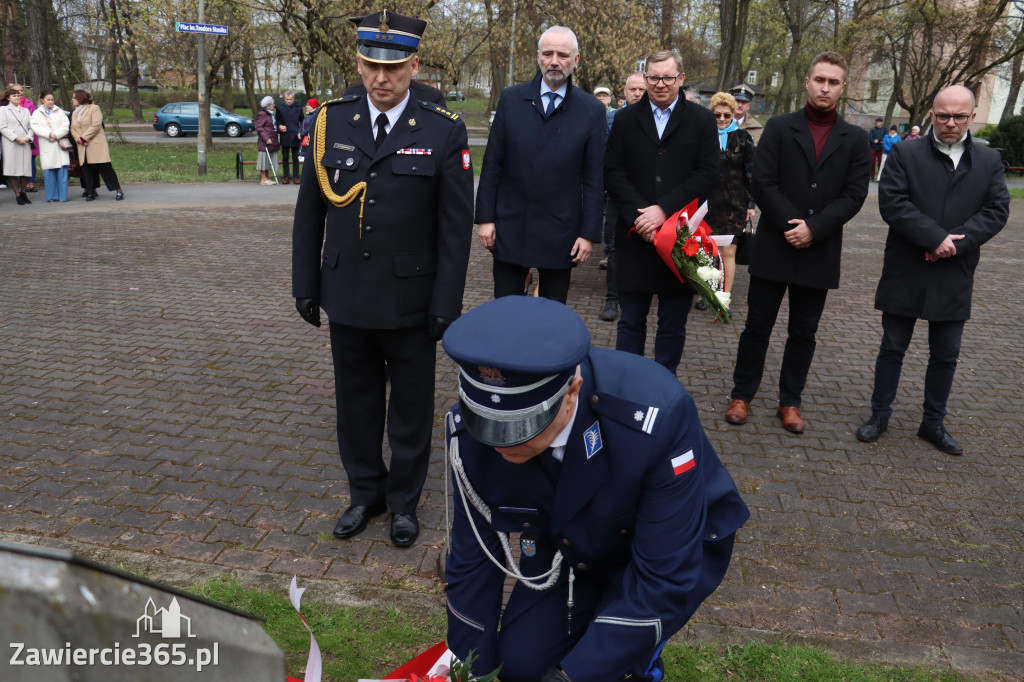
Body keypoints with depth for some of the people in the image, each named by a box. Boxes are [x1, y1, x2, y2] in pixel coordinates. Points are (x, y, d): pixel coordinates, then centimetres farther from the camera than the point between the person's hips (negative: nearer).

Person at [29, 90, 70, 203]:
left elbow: (66, 125, 1)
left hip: (60, 145, 0)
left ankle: (62, 196, -1)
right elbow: (35, 127, -2)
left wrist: (56, 135, -11)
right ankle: (52, 196, 4)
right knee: (48, 171, -2)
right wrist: (49, 134, -14)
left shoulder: (60, 112, 14)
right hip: (46, 147, 0)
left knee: (62, 171, -5)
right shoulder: (37, 114, 12)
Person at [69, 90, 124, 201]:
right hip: (83, 147, 6)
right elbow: (72, 129, 14)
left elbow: (96, 125, -13)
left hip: (96, 145, -6)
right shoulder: (74, 113, 20)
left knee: (105, 167, -9)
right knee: (87, 169, 3)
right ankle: (91, 192, 10)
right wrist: (78, 139, -7)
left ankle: (119, 191, -5)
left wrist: (83, 137, -15)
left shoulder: (94, 108, -2)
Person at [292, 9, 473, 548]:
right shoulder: (330, 122, 0)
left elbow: (456, 227, -8)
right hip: (346, 298, 3)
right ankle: (365, 493, 36)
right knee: (356, 402, 16)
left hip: (411, 301, -2)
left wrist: (446, 305, -10)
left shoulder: (444, 132, -9)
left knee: (411, 407, 12)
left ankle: (404, 500, 32)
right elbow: (309, 214, 6)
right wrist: (305, 286, 5)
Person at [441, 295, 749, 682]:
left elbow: (664, 580, -31)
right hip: (567, 545, 4)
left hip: (673, 548, -3)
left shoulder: (655, 416, -39)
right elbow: (471, 561, -11)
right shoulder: (471, 429, -25)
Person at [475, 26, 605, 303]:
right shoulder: (510, 99, 3)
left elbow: (594, 178, -1)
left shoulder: (592, 110, -1)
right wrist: (485, 218, -1)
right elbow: (491, 165, 3)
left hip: (560, 234, -1)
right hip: (509, 228, 1)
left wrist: (589, 233, -5)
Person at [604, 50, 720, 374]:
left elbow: (707, 174, -5)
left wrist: (664, 209, -16)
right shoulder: (625, 119, 9)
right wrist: (638, 215, -14)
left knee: (673, 325, 9)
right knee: (631, 321, 8)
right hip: (635, 236, 1)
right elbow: (613, 173, 0)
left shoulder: (702, 120, 5)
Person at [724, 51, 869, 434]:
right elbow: (762, 183, -7)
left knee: (804, 332, 10)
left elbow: (853, 195, -2)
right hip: (773, 248, -1)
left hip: (819, 253, 2)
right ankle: (742, 395, 18)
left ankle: (790, 402, 22)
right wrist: (792, 225, -15)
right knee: (757, 326, 6)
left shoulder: (855, 139, 5)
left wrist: (813, 228, -15)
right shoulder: (779, 128, 1)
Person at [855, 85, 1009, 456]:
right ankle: (880, 415, 23)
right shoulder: (905, 154, -3)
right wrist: (936, 238, -20)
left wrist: (955, 242, -17)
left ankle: (934, 423, 26)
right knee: (893, 348, 9)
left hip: (955, 276, 3)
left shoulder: (989, 161, 6)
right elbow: (892, 203, -13)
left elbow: (996, 211, -2)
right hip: (906, 273, -2)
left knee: (946, 355, 11)